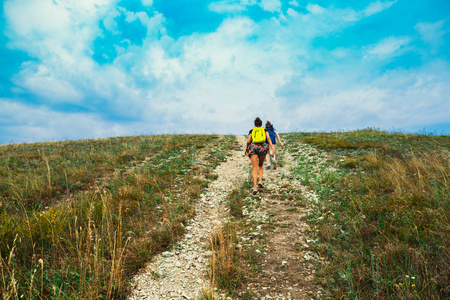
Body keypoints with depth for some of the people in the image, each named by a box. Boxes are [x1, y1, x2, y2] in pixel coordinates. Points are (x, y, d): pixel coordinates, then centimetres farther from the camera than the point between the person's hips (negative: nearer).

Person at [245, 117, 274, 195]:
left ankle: (255, 187, -20)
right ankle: (260, 181, 3)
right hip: (263, 147, 1)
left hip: (253, 147, -1)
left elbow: (248, 141, 8)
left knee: (255, 168, -5)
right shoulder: (265, 130, 23)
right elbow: (269, 139, 6)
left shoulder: (251, 131, 21)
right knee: (260, 166, 24)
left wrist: (246, 148, 26)